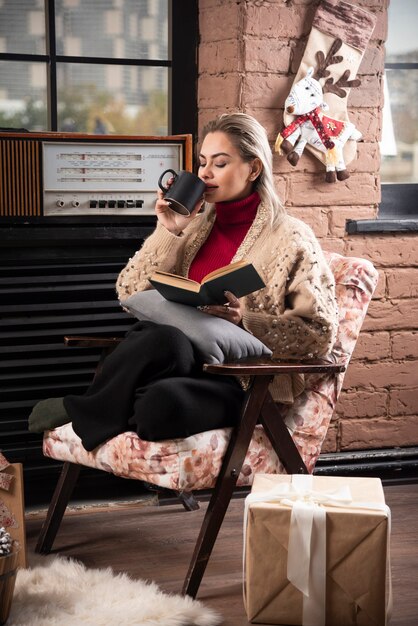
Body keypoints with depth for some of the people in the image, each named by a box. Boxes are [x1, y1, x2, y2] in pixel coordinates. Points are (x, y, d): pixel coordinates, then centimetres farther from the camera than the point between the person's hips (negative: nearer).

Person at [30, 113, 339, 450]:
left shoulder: (290, 238, 0)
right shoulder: (194, 225, 15)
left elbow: (320, 332, -4)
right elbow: (131, 295, 10)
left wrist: (246, 320, -18)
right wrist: (169, 233, -1)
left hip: (240, 383, -4)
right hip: (182, 360, 4)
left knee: (164, 404, -37)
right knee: (160, 335, -35)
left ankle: (84, 415, -10)